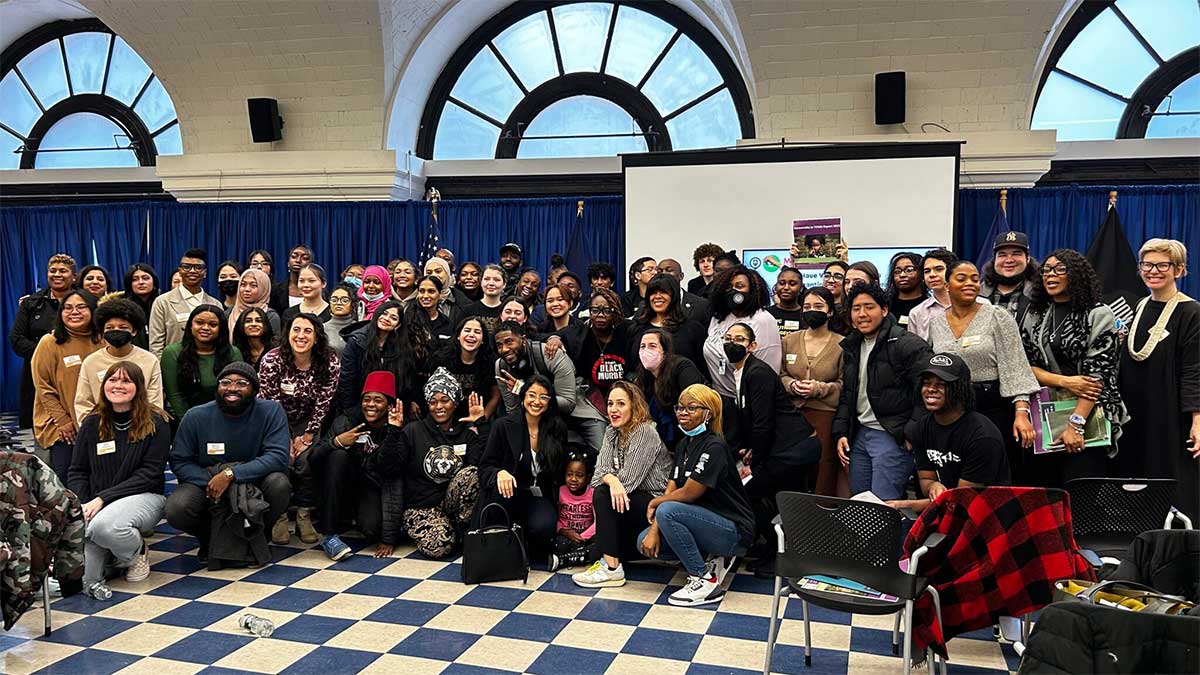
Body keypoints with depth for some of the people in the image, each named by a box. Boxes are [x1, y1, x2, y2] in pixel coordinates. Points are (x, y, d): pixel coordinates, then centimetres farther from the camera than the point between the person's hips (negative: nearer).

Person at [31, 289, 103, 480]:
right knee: (64, 476, -3)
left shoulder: (102, 341, 1)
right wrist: (63, 421, -8)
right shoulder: (49, 343, -8)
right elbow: (42, 386, -6)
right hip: (61, 425, -2)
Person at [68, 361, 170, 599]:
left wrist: (102, 498, -16)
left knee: (104, 524, -36)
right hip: (96, 502, 3)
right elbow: (77, 472, 11)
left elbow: (149, 474, -9)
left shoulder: (155, 424, -3)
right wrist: (81, 506, -9)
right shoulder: (92, 424, 10)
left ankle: (138, 552, -2)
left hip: (144, 497, -3)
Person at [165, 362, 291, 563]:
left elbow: (277, 456, -22)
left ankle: (255, 535, -2)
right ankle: (210, 537, 8)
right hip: (205, 482, 1)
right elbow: (179, 461, -5)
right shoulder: (196, 417, -5)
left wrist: (231, 474, -32)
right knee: (176, 509, -28)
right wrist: (209, 482, -23)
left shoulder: (271, 411, -12)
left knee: (279, 483, -32)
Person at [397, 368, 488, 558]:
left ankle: (465, 530, -10)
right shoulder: (413, 430, 3)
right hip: (421, 506, -1)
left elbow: (481, 464, -14)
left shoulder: (467, 431, 5)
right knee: (437, 547, -30)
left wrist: (481, 425, -15)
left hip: (454, 502, 2)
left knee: (471, 473, -29)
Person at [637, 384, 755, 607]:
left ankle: (706, 581, -14)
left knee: (668, 511, -28)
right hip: (705, 521, 9)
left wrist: (655, 503, -4)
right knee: (645, 542, -3)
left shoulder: (714, 447, -19)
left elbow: (689, 493, -21)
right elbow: (670, 491, 3)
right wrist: (655, 529, -10)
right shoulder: (684, 445, 8)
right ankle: (715, 560, 8)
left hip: (735, 531, -9)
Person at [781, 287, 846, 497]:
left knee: (825, 468, -1)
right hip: (794, 414, 3)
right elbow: (781, 375, 15)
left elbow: (845, 385, -2)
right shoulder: (790, 340, 11)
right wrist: (792, 385, -5)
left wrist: (818, 388, -15)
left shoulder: (841, 344, -1)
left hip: (827, 415, -3)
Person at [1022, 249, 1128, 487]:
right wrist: (1064, 381, -12)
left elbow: (1097, 374, -11)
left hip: (1088, 418, -4)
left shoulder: (1099, 315, -4)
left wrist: (1075, 424, -17)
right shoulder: (1035, 315, 10)